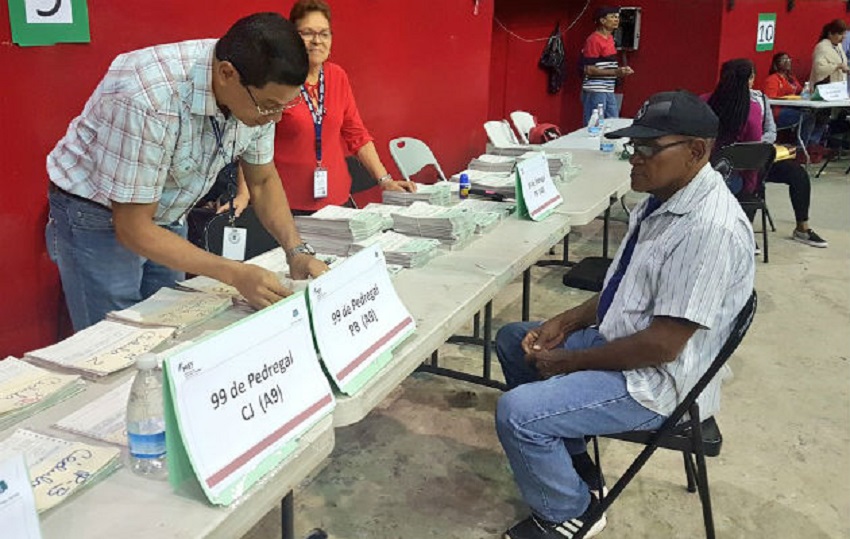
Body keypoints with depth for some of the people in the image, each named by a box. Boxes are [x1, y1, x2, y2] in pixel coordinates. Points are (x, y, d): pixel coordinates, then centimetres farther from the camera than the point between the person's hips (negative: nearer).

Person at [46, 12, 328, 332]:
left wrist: (296, 251, -15)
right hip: (98, 216, -6)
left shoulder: (258, 93, -16)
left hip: (167, 217, 6)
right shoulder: (150, 97, -36)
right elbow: (133, 228, -29)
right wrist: (235, 275, -35)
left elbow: (263, 180, 1)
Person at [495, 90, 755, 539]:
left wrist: (568, 361, -17)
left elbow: (663, 345, -27)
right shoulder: (663, 198, 3)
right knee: (512, 340, 17)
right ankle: (570, 463, 23)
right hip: (617, 340, 10)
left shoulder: (710, 228, -27)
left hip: (655, 380, -10)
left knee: (517, 413, -22)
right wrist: (566, 323, 3)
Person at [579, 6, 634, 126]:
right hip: (595, 92, -9)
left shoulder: (610, 38, 14)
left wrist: (620, 70, 8)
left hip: (609, 91, 9)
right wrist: (615, 72, -20)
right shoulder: (593, 40, -13)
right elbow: (589, 69, -18)